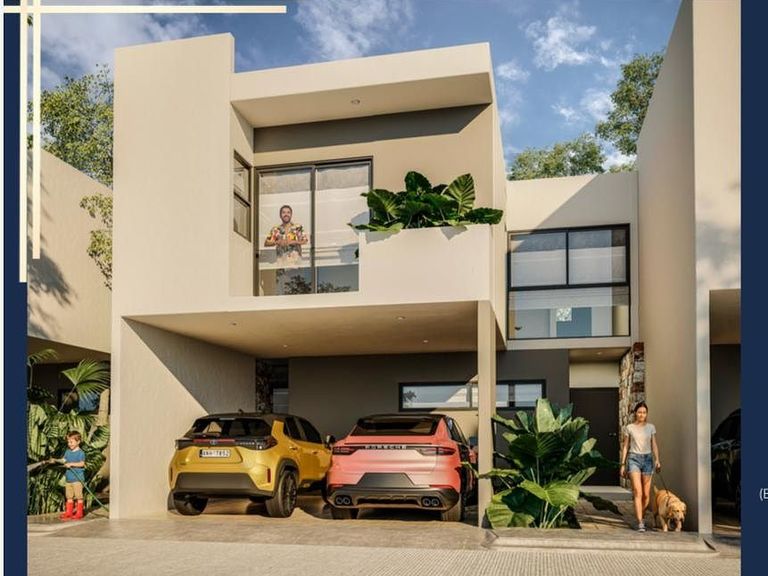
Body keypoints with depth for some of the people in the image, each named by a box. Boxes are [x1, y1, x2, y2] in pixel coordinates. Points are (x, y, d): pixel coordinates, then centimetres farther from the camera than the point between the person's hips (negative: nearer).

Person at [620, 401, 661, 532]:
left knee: (646, 494, 4)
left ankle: (642, 516, 28)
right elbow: (625, 446, 8)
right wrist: (623, 464, 5)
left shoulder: (651, 427, 8)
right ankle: (640, 523, -15)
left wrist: (657, 460, -8)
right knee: (638, 492, -14)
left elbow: (654, 445, 7)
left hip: (647, 459, 2)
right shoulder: (629, 428, 4)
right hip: (634, 459, -2)